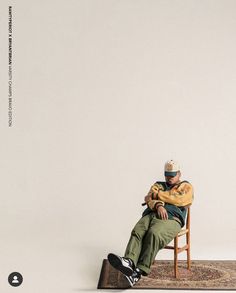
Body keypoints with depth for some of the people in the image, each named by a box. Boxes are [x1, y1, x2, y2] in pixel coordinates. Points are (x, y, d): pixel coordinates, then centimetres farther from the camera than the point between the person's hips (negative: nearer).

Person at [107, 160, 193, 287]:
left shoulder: (186, 186, 23)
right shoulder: (158, 185, 33)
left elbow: (179, 199, -2)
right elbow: (149, 199, 11)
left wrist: (157, 194, 4)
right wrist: (158, 205, -12)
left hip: (171, 219, -4)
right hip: (150, 215, 4)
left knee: (154, 234, -35)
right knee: (136, 232, -29)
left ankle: (139, 271, -41)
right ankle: (129, 261, -51)